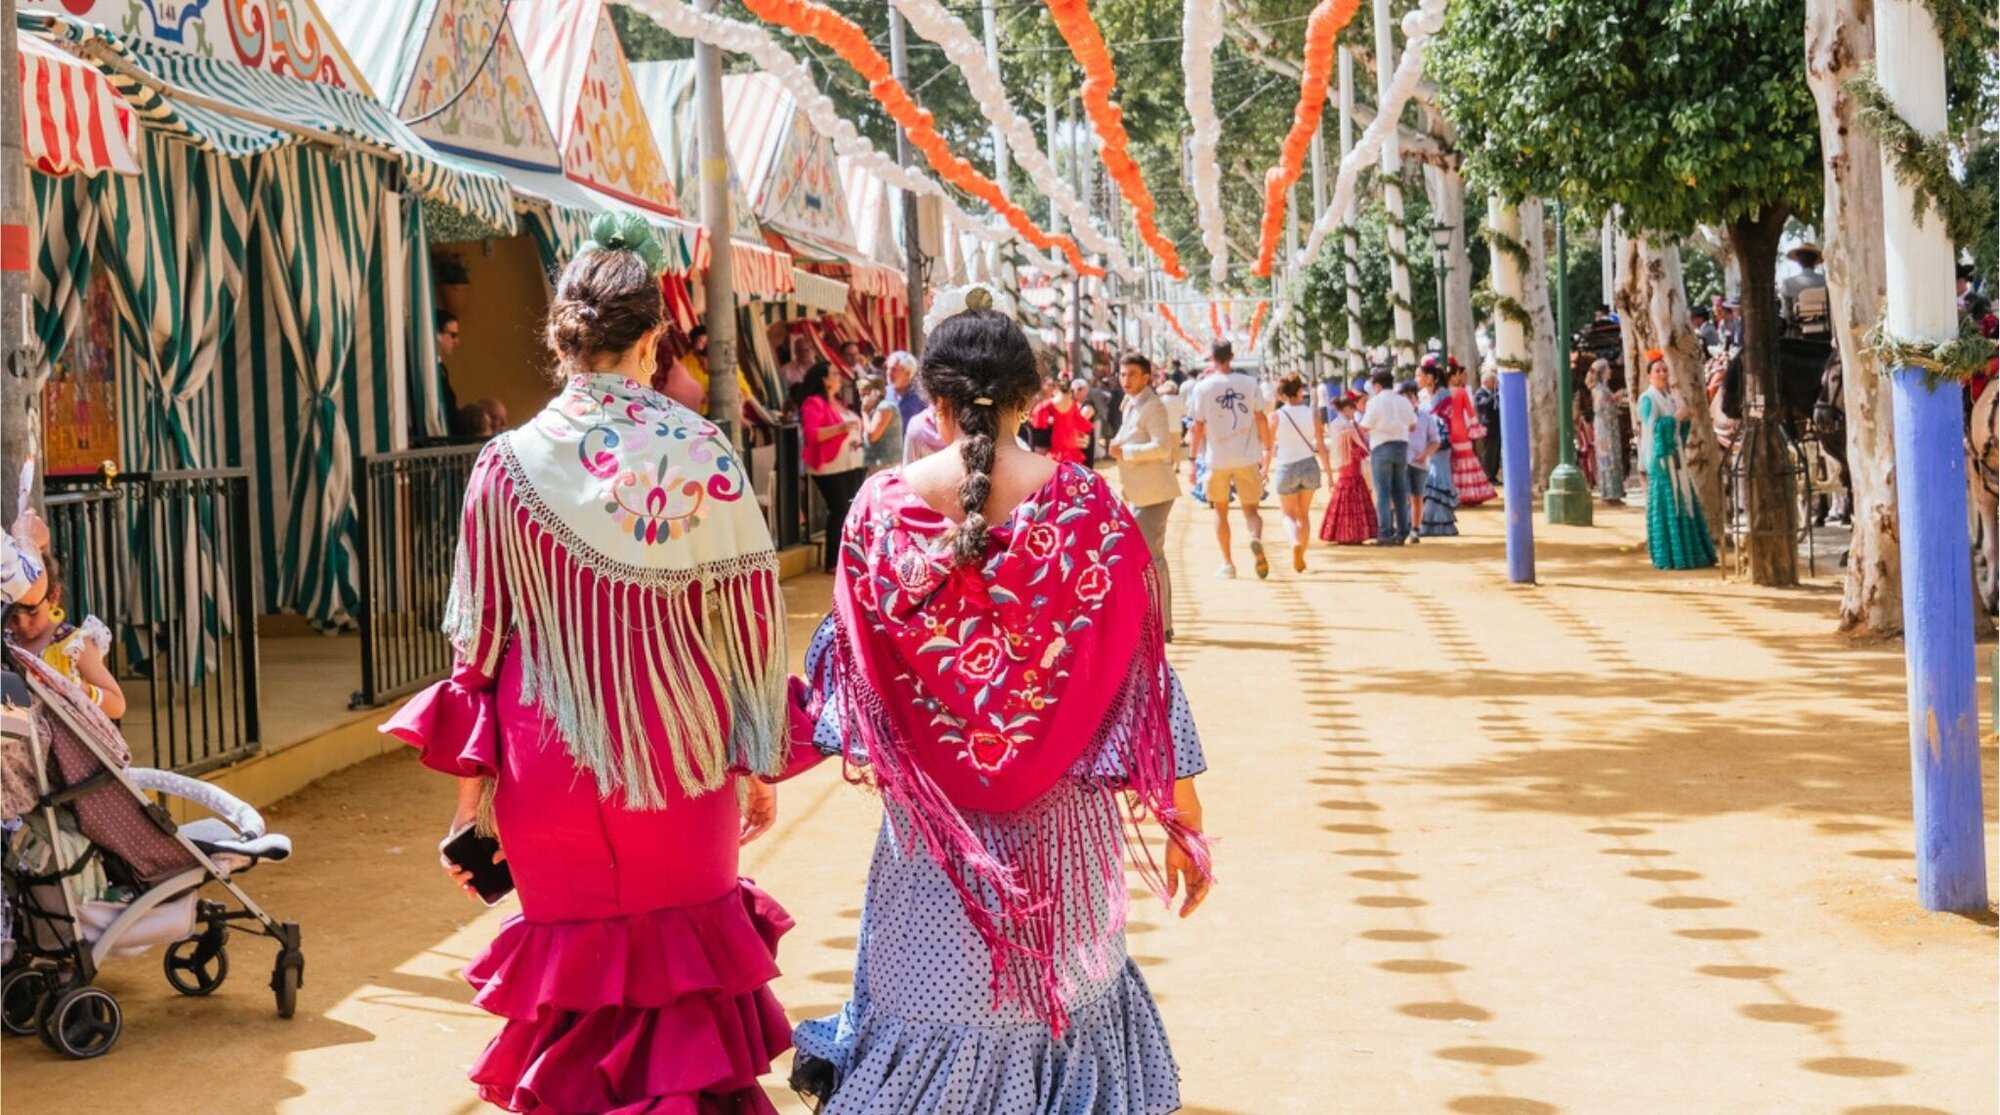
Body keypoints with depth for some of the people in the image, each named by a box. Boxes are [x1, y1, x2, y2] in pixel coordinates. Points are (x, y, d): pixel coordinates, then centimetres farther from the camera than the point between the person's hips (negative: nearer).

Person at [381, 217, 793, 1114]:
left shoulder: (510, 466, -8)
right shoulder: (703, 455, -7)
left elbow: (480, 639, -4)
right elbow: (751, 616, -4)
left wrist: (473, 794, 4)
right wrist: (759, 765, 7)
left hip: (555, 768, 0)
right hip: (684, 757, 0)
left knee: (575, 973, 15)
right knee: (688, 968, 18)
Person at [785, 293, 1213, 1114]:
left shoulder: (882, 506, -7)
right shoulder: (1087, 505, -9)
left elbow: (850, 662, 1)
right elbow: (1136, 667, -8)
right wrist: (1182, 811, -1)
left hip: (932, 808, 0)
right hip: (1061, 806, 0)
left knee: (931, 995, 13)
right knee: (1060, 981, 17)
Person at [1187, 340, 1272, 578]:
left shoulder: (1203, 387, -5)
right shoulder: (1249, 383, 0)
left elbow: (1198, 426, -5)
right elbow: (1261, 418, 1)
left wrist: (1194, 459, 2)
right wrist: (1267, 447, 12)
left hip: (1217, 458, -1)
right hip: (1247, 457, 1)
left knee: (1221, 511, 15)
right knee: (1250, 509, 7)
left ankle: (1228, 563, 12)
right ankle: (1256, 539, -25)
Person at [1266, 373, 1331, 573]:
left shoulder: (1276, 416, -8)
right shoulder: (1312, 413, -4)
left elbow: (1270, 448, -2)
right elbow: (1321, 446, -3)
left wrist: (1265, 471, 13)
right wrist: (1328, 473, 5)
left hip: (1286, 468, -2)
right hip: (1309, 465, 2)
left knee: (1289, 515, 12)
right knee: (1304, 514, 18)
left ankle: (1295, 543, -18)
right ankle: (1300, 557, 18)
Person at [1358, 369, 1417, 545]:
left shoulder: (1375, 401, -7)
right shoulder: (1403, 401, 10)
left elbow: (1365, 427, -8)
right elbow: (1413, 425, 13)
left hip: (1382, 447, -5)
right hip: (1402, 446, 5)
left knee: (1383, 492, -4)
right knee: (1400, 492, 10)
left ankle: (1385, 534, -9)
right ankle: (1402, 532, 11)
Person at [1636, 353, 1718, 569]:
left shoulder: (1670, 397, 16)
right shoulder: (1647, 399, -7)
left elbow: (1678, 428, 18)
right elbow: (1653, 426, -18)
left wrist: (1685, 418, -1)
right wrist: (1676, 417, -16)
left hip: (1675, 456, 8)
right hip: (1660, 457, -8)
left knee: (1684, 501, 6)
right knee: (1665, 504, -7)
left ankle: (1689, 552, 9)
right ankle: (1669, 556, -5)